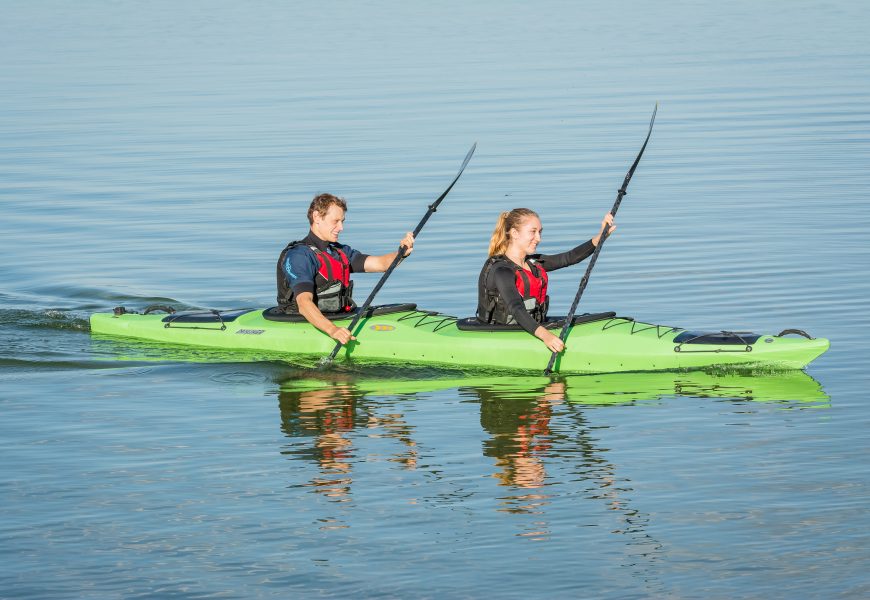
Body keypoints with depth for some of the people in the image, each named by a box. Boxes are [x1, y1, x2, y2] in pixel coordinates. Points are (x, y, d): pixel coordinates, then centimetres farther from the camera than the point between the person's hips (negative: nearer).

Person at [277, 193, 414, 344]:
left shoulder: (341, 252, 18)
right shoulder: (299, 256, -12)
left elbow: (381, 264, 9)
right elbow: (304, 304, -26)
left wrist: (403, 252, -13)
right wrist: (332, 330, -42)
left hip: (339, 322, 8)